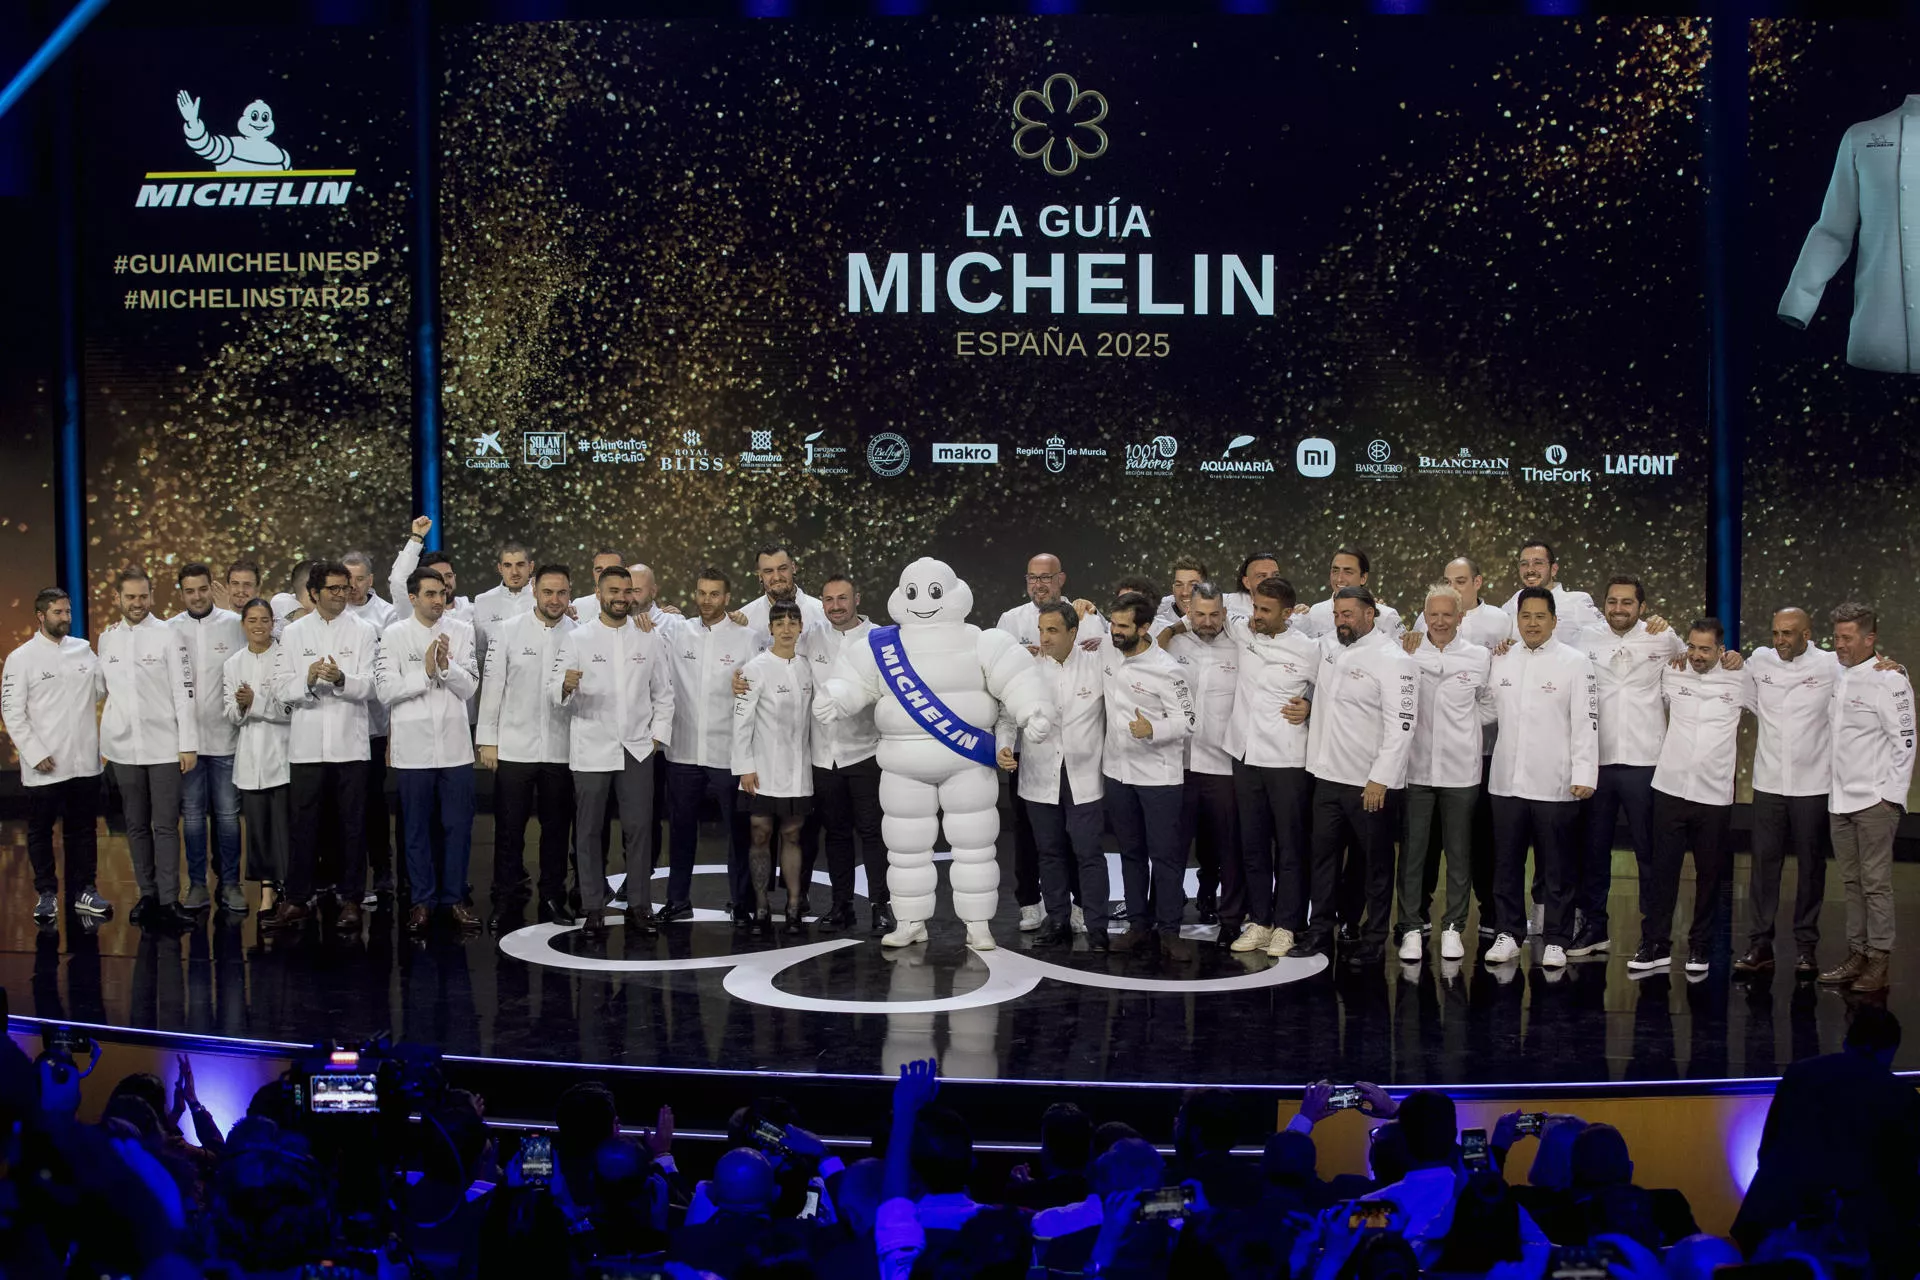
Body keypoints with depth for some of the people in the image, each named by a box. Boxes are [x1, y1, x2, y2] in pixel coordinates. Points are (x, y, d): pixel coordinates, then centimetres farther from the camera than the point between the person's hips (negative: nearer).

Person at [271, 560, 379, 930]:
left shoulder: (362, 632, 5)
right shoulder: (293, 633, 8)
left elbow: (369, 687, -4)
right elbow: (281, 688, 2)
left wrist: (341, 679, -24)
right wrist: (308, 680, -18)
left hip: (350, 744, -1)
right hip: (306, 744, 1)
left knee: (352, 825, 4)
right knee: (303, 823, 4)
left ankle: (350, 899, 13)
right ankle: (296, 898, 13)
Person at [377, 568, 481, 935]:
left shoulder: (461, 632, 4)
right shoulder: (394, 636, -1)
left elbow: (470, 687, 0)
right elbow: (385, 691, -7)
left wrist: (446, 666, -17)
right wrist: (425, 671, -14)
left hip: (455, 747, 1)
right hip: (413, 748, -1)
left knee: (458, 826, 4)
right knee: (418, 828, 7)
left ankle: (453, 898, 15)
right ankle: (423, 900, 17)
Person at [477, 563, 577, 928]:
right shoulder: (509, 631, -1)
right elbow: (492, 685, 0)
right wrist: (487, 739, -2)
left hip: (560, 750, 1)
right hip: (513, 747, -1)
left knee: (556, 829, 9)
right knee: (509, 829, 5)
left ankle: (553, 898, 20)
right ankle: (507, 901, 15)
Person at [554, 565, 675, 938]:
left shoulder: (650, 639, 8)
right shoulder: (577, 638, 1)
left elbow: (663, 694, 14)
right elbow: (553, 690, -6)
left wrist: (657, 735, 4)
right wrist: (565, 685, -29)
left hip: (637, 749, 1)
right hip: (591, 749, -1)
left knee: (639, 828, 0)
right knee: (589, 830, 2)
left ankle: (639, 906, 7)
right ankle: (593, 909, 9)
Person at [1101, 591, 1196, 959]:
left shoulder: (1165, 670, -16)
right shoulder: (1109, 656, 3)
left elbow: (1186, 720, -14)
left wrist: (1153, 730, -29)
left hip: (1158, 776, -6)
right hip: (1117, 771, 6)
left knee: (1165, 854, -1)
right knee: (1131, 851, 13)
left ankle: (1169, 931, 6)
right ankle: (1139, 923, 22)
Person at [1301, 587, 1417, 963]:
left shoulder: (1393, 661, -13)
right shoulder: (1334, 653, 11)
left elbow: (1401, 725, -18)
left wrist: (1380, 779, -22)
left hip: (1372, 784, -7)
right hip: (1328, 776, 7)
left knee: (1376, 862, 4)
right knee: (1323, 855, 10)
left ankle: (1374, 939, 13)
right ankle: (1320, 930, 19)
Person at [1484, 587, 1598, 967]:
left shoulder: (1574, 662, -3)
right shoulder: (1501, 659, 9)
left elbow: (1585, 722, -7)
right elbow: (1489, 711, 18)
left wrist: (1584, 774, -12)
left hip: (1554, 784, -4)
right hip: (1507, 780, 4)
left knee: (1557, 869, 4)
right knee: (1507, 865, 10)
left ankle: (1556, 940, 12)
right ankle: (1508, 934, 20)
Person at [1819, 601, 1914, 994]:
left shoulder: (1888, 679, -9)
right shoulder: (1835, 674, 10)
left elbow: (1905, 742, -11)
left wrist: (1892, 795, -13)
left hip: (1875, 800, -7)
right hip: (1840, 799, 7)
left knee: (1876, 883, -4)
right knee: (1852, 882, 12)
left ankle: (1878, 963, 0)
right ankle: (1856, 956, 18)